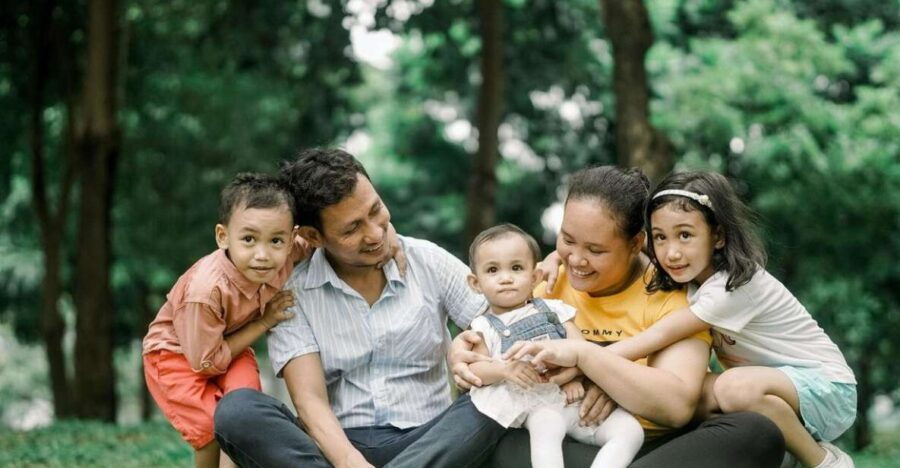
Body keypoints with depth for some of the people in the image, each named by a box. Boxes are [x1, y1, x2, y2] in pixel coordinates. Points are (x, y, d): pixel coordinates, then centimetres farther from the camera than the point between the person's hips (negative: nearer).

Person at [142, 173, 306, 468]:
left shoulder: (285, 259, -25)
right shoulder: (205, 290, -39)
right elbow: (206, 363, -26)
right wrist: (263, 323, -25)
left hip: (228, 345, 4)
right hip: (175, 353, -4)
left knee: (245, 390, -24)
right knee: (211, 426, -18)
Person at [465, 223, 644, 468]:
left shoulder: (553, 309, 17)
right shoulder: (485, 326, 11)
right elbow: (475, 370, 2)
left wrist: (575, 378, -11)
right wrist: (505, 369, -18)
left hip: (574, 396, 4)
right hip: (538, 403, -4)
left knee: (631, 430, -17)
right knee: (546, 429, -38)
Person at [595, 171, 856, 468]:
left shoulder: (737, 285, -25)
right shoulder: (692, 275, -2)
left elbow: (661, 337, -30)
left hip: (825, 389, -7)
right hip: (773, 381, 7)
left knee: (736, 388, -35)